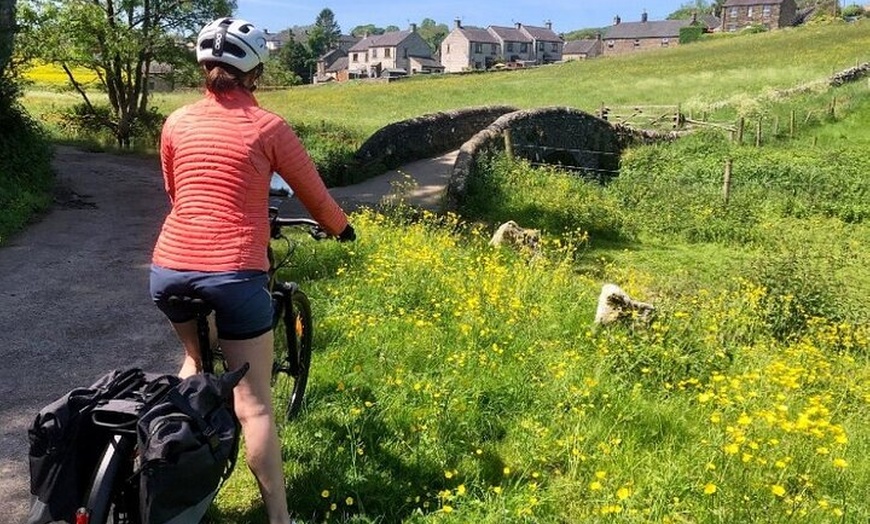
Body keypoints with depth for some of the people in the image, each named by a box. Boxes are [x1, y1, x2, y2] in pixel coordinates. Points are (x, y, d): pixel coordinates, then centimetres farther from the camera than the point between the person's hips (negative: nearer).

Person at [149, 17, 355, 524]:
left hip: (169, 268, 5)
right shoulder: (268, 126, -1)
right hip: (234, 273, -4)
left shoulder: (176, 123, 10)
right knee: (254, 403, 3)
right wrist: (342, 228, 27)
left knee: (194, 358, 32)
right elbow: (315, 194, 7)